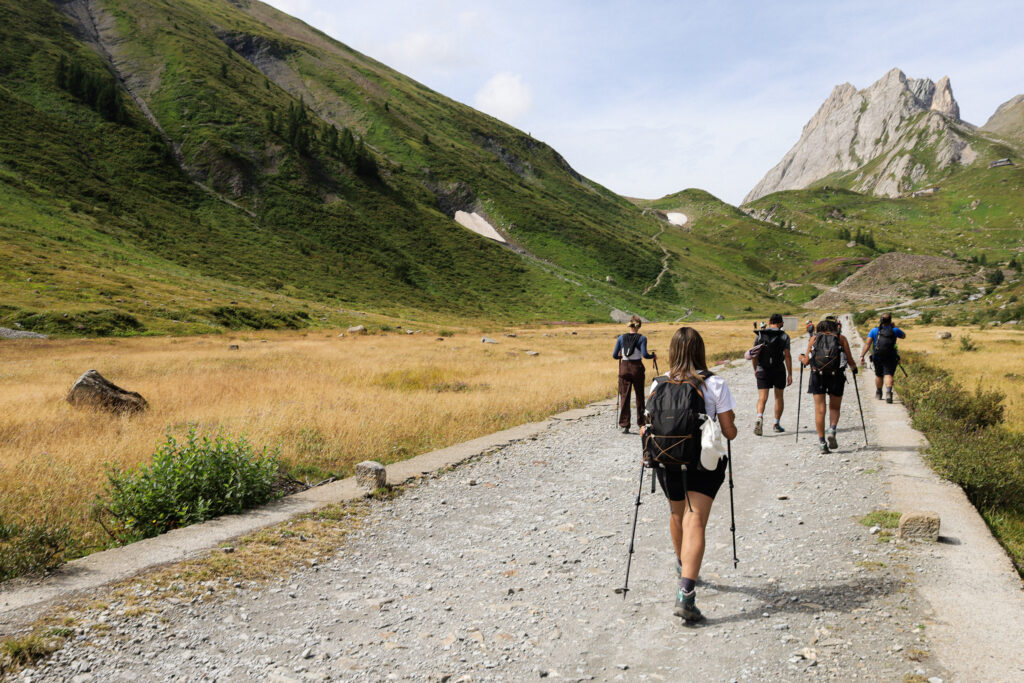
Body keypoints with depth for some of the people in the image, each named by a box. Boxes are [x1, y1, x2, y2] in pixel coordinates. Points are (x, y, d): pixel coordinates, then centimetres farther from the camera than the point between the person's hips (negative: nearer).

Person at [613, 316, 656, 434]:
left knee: (624, 396, 2)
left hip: (624, 368, 1)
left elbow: (614, 355, 1)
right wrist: (653, 356, 4)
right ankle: (641, 423, 23)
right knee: (639, 396, 13)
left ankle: (624, 425, -5)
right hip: (637, 367, -1)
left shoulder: (621, 338, 2)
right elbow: (644, 354, -15)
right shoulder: (642, 338, -5)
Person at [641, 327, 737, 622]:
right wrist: (731, 424, 17)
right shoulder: (715, 384, -9)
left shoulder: (658, 384, -5)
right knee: (695, 522, -6)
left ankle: (683, 564, 49)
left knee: (677, 514, 25)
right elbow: (729, 432, -6)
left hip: (667, 461, 3)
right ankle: (685, 593, -20)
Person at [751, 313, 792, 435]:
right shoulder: (784, 336, -3)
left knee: (762, 397, -3)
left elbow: (754, 355, 0)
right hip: (779, 370, 0)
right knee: (779, 397, 16)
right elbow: (787, 356, -9)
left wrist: (755, 369, 14)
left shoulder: (760, 335, 2)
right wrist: (790, 374, -5)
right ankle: (776, 424, 21)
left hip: (762, 370, 0)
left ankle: (759, 417, -31)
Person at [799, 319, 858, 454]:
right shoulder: (841, 338, 12)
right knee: (834, 408, 16)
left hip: (817, 376, 0)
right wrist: (854, 368, 29)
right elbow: (851, 361, 7)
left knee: (820, 410, 3)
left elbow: (806, 361, 8)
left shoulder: (814, 338, 13)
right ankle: (832, 431, -8)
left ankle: (822, 441, -2)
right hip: (836, 376, 0)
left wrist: (801, 357, 30)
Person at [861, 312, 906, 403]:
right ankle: (888, 391, -35)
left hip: (877, 357, 1)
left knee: (878, 375, 18)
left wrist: (862, 356, -13)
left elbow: (867, 344, -9)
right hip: (891, 357, -1)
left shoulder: (874, 330, -1)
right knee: (888, 375, -10)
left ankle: (878, 393, 35)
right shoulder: (895, 330, 1)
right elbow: (904, 336, 22)